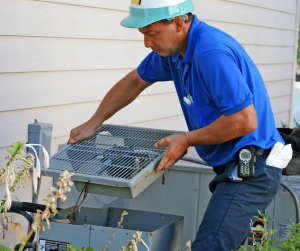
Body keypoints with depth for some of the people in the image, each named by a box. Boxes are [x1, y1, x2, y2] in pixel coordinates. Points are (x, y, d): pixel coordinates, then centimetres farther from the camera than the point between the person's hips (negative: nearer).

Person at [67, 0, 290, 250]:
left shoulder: (211, 52, -23)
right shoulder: (173, 48, 8)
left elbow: (245, 121, -25)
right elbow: (135, 82, 25)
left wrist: (186, 140, -15)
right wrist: (93, 124, 24)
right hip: (234, 168, 10)